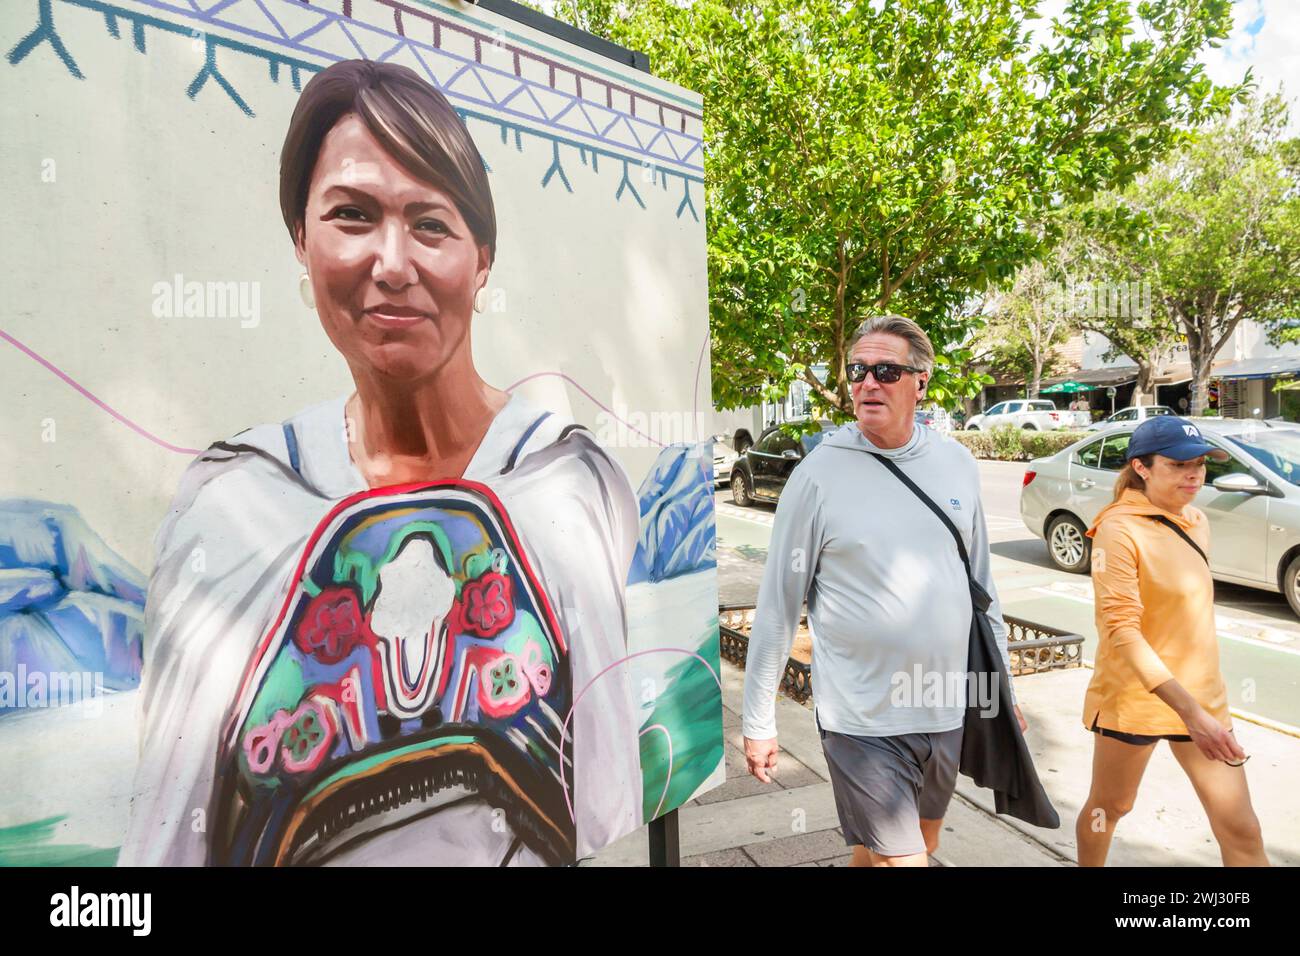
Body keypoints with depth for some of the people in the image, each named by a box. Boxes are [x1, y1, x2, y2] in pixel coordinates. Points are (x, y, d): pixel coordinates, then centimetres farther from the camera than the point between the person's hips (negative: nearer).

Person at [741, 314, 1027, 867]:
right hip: (862, 718, -5)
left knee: (923, 842, 24)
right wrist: (758, 722, -7)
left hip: (947, 712, 6)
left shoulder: (957, 463, 1)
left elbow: (981, 583, 11)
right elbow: (779, 604, -10)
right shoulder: (820, 472, -13)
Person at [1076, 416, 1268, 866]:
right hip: (1134, 698, -6)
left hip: (1202, 694, 6)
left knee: (1241, 830, 8)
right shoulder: (1119, 529, -19)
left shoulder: (1196, 520, 5)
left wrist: (1199, 706, 18)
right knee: (1108, 808, 14)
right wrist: (1188, 711, -31)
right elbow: (1120, 630, -25)